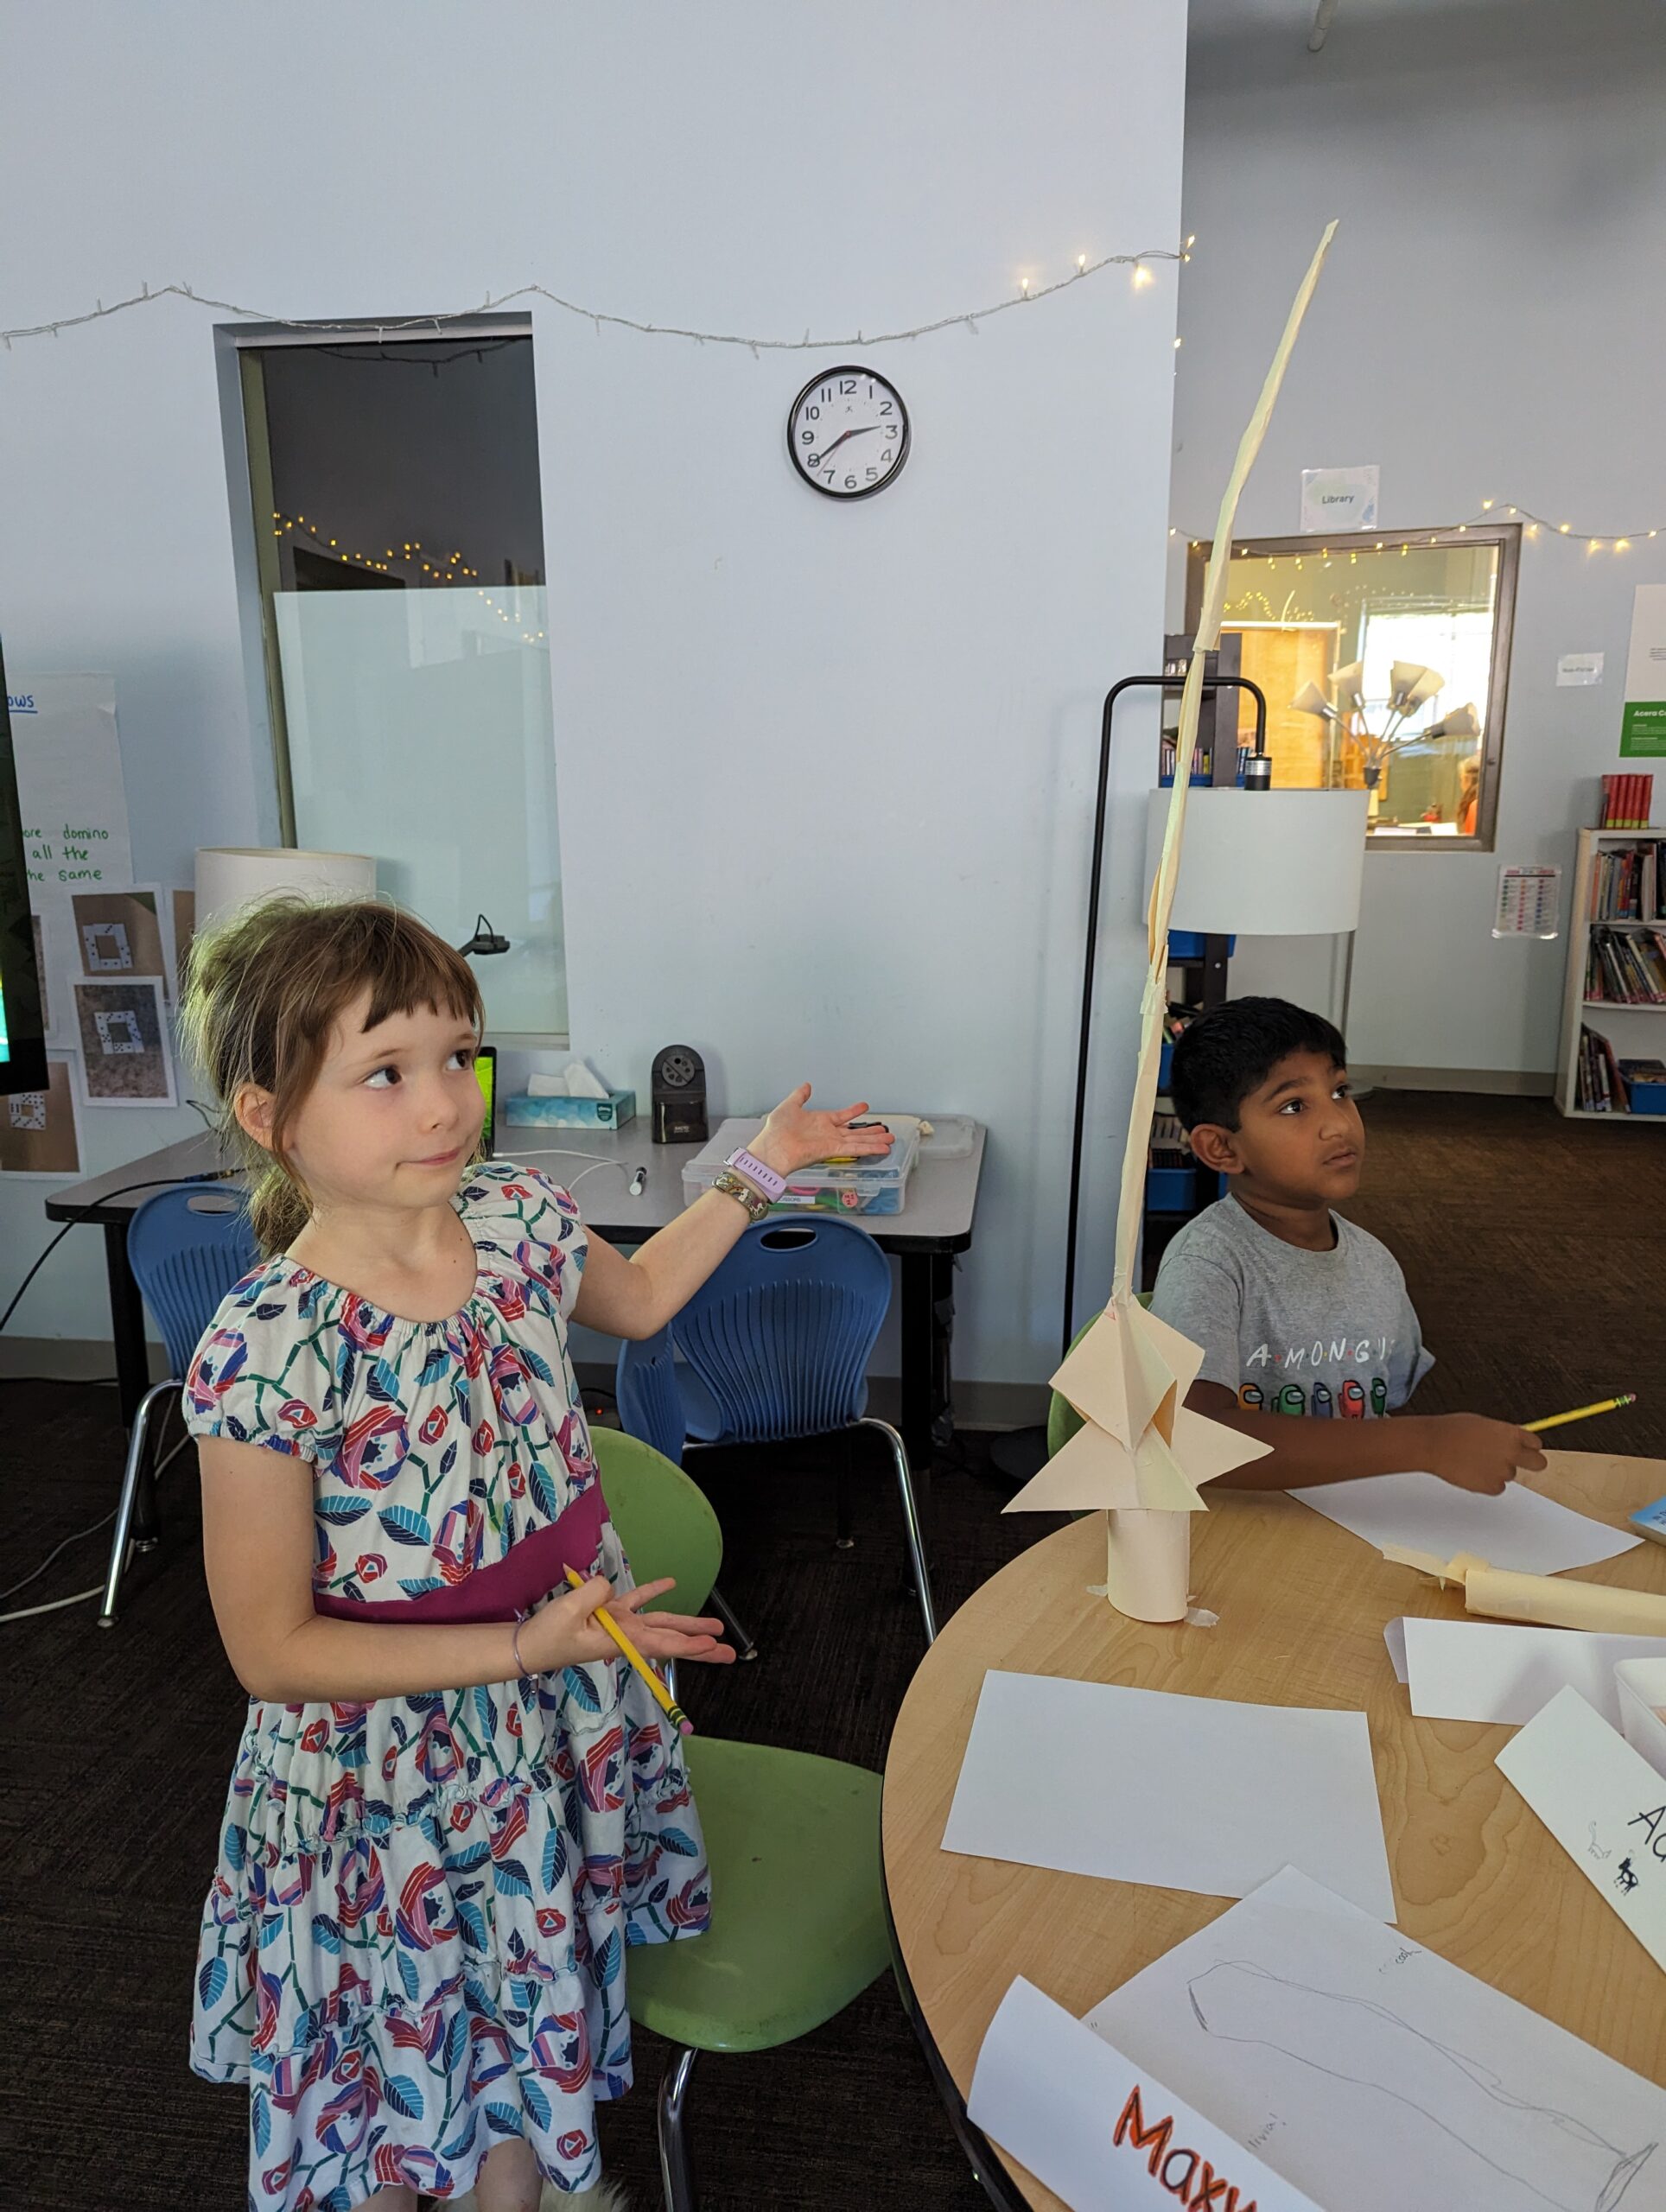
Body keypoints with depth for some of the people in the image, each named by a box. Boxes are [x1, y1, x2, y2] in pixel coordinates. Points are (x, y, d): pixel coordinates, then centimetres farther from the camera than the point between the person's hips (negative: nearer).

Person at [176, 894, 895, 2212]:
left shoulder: (519, 1216, -12)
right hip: (395, 1773, -5)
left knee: (531, 2028, 28)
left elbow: (637, 1298, 12)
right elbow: (273, 1651, -19)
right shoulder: (267, 1351, -28)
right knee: (392, 2106, 22)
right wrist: (521, 1647, -24)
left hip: (568, 1715, 5)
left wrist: (756, 1174, 8)